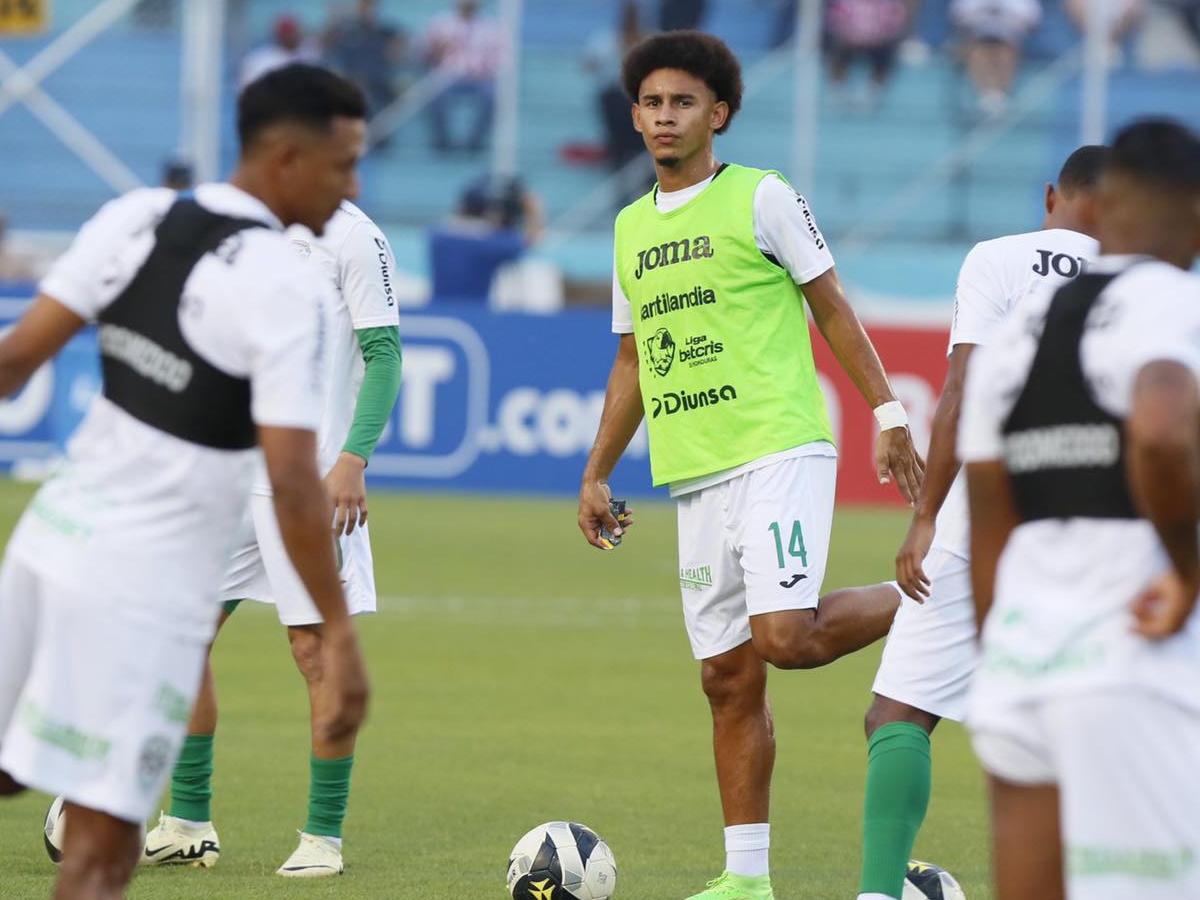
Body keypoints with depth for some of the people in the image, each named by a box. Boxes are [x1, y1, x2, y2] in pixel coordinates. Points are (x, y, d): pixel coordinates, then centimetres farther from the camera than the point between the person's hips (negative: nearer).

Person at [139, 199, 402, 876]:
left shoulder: (353, 236, -7)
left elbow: (384, 354, -10)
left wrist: (352, 458, -20)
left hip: (315, 480, -7)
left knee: (317, 648, -5)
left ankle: (325, 837, 4)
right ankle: (190, 825, 14)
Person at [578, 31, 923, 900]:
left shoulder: (762, 199, -1)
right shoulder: (632, 227, 17)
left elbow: (833, 309, 0)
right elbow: (632, 362, 24)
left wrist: (888, 413, -7)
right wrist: (597, 475, 21)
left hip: (780, 453, -6)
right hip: (697, 478, 6)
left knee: (783, 636, -23)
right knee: (728, 677, 5)